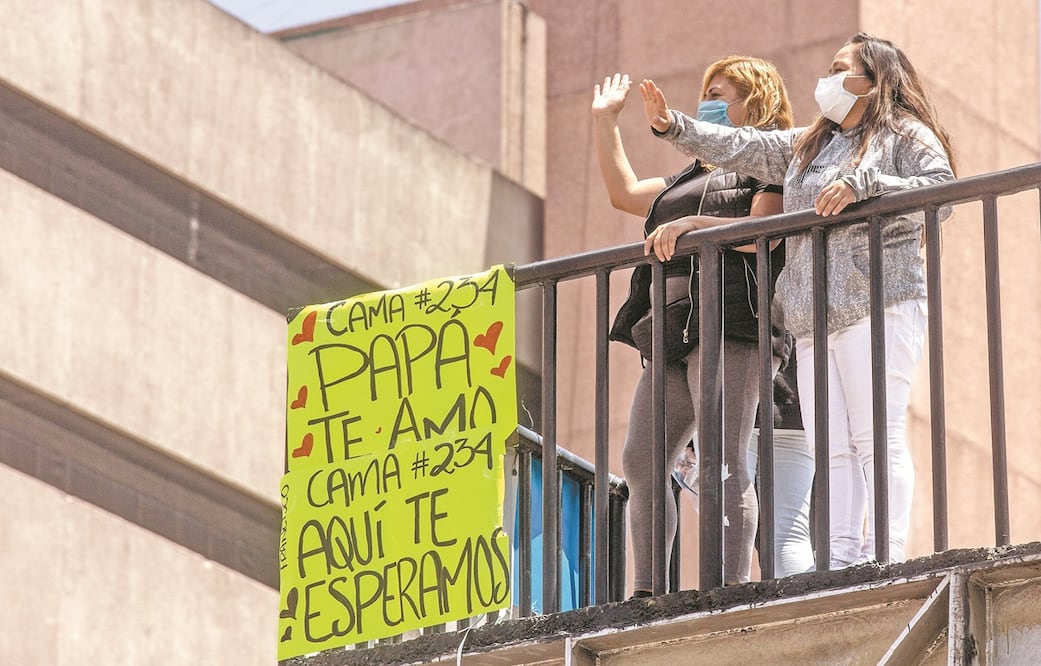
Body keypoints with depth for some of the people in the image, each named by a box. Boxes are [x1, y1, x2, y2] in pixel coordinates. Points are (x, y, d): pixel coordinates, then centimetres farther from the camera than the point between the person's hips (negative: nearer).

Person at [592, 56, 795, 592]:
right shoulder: (690, 179, 31)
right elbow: (625, 192, 36)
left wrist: (695, 225, -21)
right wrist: (605, 121, 35)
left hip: (727, 330, -9)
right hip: (673, 331, 9)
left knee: (724, 460, -16)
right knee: (641, 462, 1)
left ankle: (731, 585, -21)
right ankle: (647, 592, 1)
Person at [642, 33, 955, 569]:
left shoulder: (904, 135, 5)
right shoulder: (806, 146, 27)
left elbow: (941, 189, -10)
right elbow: (740, 147, 24)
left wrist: (863, 184, -17)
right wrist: (674, 127, 14)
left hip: (877, 306, -7)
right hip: (813, 319, 7)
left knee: (877, 436, -14)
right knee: (832, 449, -3)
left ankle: (887, 560, -18)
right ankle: (840, 563, -8)